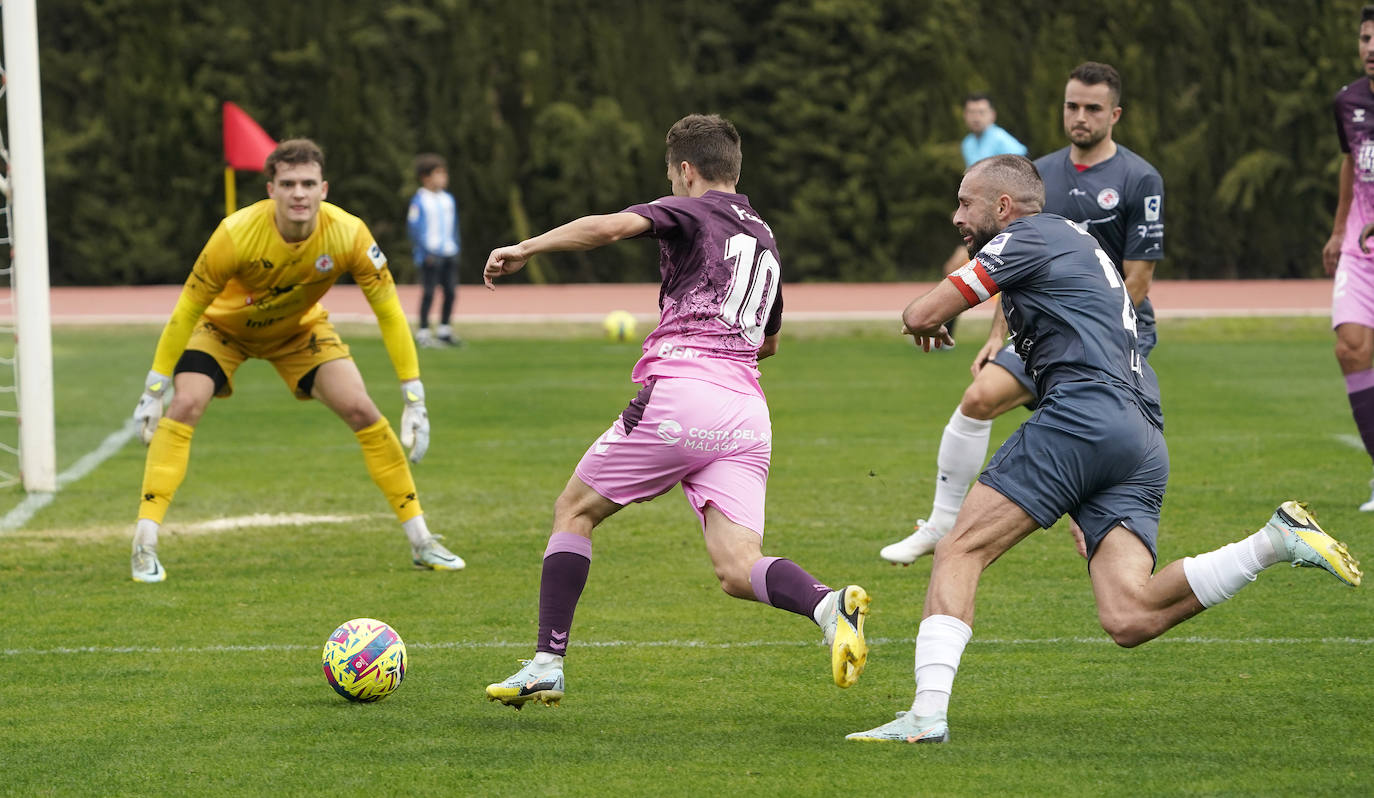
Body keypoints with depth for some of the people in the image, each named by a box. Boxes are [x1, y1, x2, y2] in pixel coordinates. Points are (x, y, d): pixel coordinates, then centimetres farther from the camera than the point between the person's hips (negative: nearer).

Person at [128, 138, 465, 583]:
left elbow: (389, 312, -20)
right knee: (184, 406, -24)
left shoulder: (348, 234, -30)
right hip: (224, 325, -2)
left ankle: (420, 541, 1)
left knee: (361, 410, -12)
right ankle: (145, 546, -19)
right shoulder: (236, 234, -36)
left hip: (300, 329, 2)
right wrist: (155, 387, -22)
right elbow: (188, 309, -24)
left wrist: (414, 399, -22)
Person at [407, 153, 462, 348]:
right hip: (431, 255, -7)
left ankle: (445, 330, 18)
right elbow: (413, 227, -10)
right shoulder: (419, 200, -8)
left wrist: (455, 247, 12)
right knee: (428, 293, -6)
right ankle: (423, 333, -1)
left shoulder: (448, 200, 13)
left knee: (451, 292, 7)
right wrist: (426, 251, -14)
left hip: (449, 252, 7)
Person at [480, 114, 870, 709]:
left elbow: (611, 226, -13)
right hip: (747, 414, 6)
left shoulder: (691, 213, 7)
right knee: (738, 570, -5)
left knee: (575, 510, 13)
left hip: (677, 394, -6)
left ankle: (547, 664, 7)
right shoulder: (765, 239, 28)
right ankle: (830, 606, -35)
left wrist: (525, 249, -8)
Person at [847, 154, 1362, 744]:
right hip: (1145, 443, 8)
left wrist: (925, 322, 26)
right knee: (1129, 619, -7)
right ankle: (1275, 542, -14)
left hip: (1085, 415, -8)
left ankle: (928, 713, -18)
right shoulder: (1075, 242, 33)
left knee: (960, 550, -5)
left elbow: (921, 315, 5)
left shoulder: (1029, 236, 5)